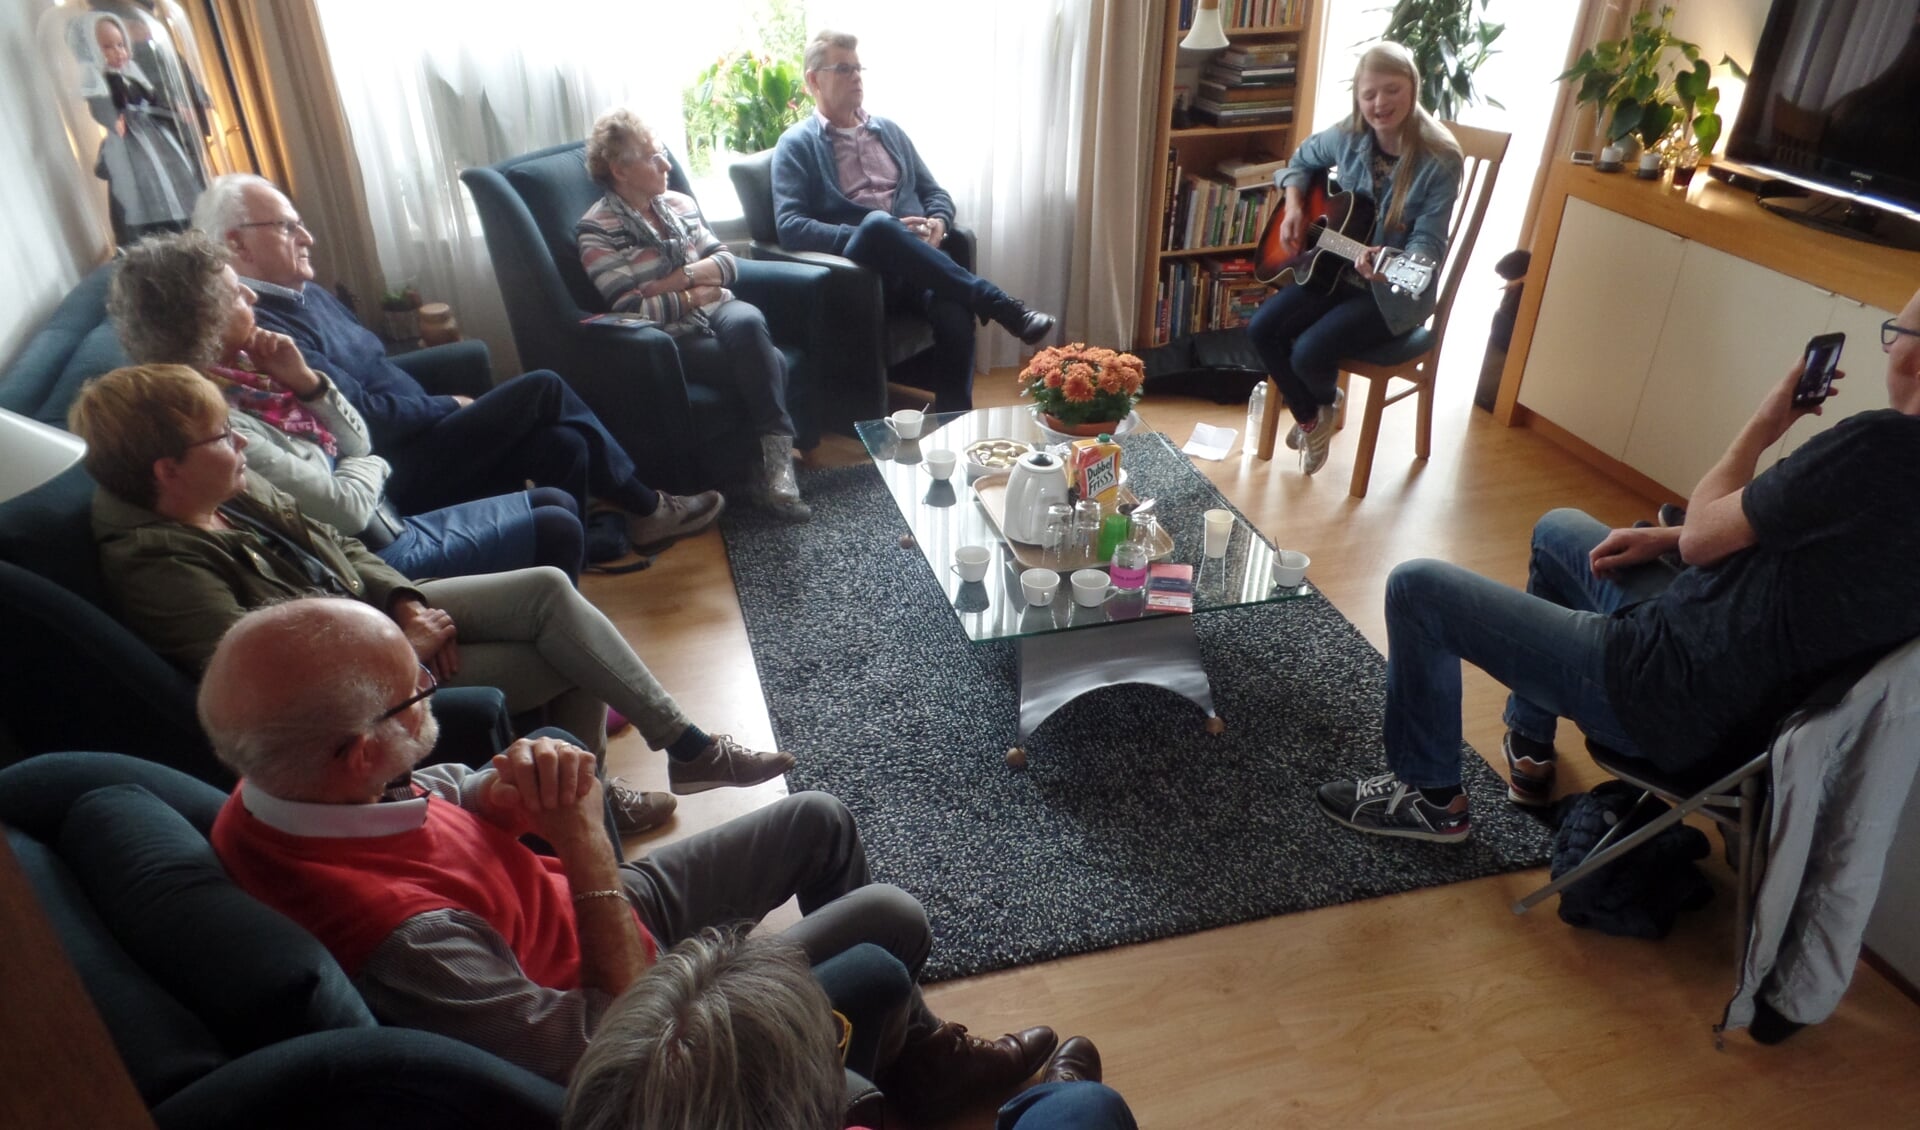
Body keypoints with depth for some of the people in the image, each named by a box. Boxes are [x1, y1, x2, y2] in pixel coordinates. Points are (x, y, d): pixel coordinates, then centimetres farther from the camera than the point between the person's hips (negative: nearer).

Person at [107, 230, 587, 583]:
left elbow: (357, 442, 6)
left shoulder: (239, 373, 3)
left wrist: (305, 380, -10)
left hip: (391, 528, 9)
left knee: (556, 504, 12)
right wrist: (368, 464, -2)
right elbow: (345, 509, -23)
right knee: (557, 533, -6)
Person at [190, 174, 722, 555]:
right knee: (543, 389, -11)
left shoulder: (308, 296, 16)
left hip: (418, 436, 10)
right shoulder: (261, 329, -17)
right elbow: (365, 417, -21)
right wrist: (449, 406, -8)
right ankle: (647, 508, 3)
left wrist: (446, 408, 6)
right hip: (398, 473, -10)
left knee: (565, 444, -8)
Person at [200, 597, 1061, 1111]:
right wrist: (584, 841, -33)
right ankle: (921, 1057, 32)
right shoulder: (398, 937, -43)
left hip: (603, 910, 8)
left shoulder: (277, 791, -17)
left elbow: (450, 800, 1)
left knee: (821, 821, 13)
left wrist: (512, 788, -22)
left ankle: (909, 1042, 37)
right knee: (891, 920, -5)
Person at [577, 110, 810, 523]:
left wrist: (680, 278, -7)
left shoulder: (679, 203, 15)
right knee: (766, 362, -30)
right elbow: (631, 311, -11)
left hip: (716, 308, 5)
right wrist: (692, 296, -8)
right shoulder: (597, 231, -3)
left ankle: (777, 457, -35)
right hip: (669, 334, -5)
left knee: (747, 321, -32)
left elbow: (727, 262, 9)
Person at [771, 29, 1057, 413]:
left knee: (955, 313, -32)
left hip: (917, 268, 4)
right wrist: (866, 234, -17)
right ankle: (1003, 308, -31)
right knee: (878, 223, -38)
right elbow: (789, 227, -6)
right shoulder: (797, 144, 8)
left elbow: (935, 193, 25)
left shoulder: (889, 131, 25)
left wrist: (938, 223, -1)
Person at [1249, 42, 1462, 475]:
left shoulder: (1440, 161, -20)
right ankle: (1310, 416, 14)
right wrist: (1294, 207, -3)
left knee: (1309, 352, -23)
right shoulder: (1348, 137, -5)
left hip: (1396, 291, -6)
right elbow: (1302, 159, 16)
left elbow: (1429, 242, -21)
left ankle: (1325, 401, 18)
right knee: (1262, 328, -11)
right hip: (1336, 269, 6)